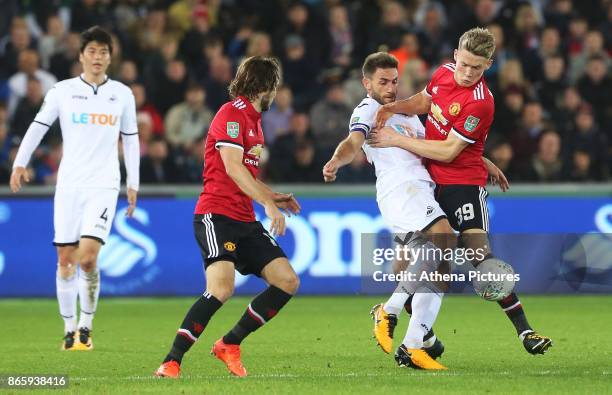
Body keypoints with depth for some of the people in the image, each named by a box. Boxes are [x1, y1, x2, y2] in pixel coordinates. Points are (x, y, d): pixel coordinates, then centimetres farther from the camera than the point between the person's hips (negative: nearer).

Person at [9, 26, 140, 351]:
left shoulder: (122, 94, 7)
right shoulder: (63, 91, 3)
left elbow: (131, 139, 14)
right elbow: (38, 126, 4)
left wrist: (133, 184, 11)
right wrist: (20, 163, -9)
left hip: (104, 186, -1)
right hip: (69, 185, 1)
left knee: (87, 257, -15)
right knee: (65, 259, 0)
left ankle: (86, 326, -1)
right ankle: (69, 329, 11)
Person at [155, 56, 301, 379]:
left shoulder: (253, 119, 21)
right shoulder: (231, 114, -9)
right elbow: (233, 167, -19)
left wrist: (273, 196, 20)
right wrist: (268, 203, -23)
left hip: (245, 220, 10)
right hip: (217, 215, -10)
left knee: (288, 282, 1)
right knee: (221, 289, -25)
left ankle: (229, 345, 10)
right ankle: (171, 362, -19)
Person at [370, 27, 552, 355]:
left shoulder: (480, 102, -22)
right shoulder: (444, 73, 0)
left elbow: (447, 152, -22)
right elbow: (424, 101, 22)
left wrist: (396, 140, -16)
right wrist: (394, 108, 1)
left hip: (463, 182, -7)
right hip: (429, 180, 7)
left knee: (480, 253, -17)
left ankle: (523, 330, -16)